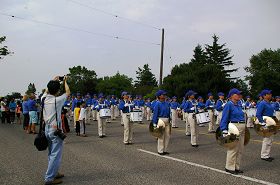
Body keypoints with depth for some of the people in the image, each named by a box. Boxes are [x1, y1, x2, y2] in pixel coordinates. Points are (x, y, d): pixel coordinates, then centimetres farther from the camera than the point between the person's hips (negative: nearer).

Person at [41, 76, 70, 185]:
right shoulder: (57, 100, -16)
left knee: (51, 153, 17)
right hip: (55, 130, -8)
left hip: (47, 129, 8)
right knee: (56, 154, -3)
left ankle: (54, 173, 27)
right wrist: (65, 81, 15)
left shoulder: (44, 99, 0)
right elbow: (68, 92, 2)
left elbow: (46, 91, 25)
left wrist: (53, 81, 30)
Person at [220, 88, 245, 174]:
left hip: (242, 128, 9)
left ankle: (236, 167, 23)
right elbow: (224, 119, -14)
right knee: (233, 149, -3)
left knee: (240, 149, 12)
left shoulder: (238, 105, 14)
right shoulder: (229, 105, -11)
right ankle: (229, 167, 8)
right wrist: (224, 131, -20)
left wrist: (244, 127, 22)